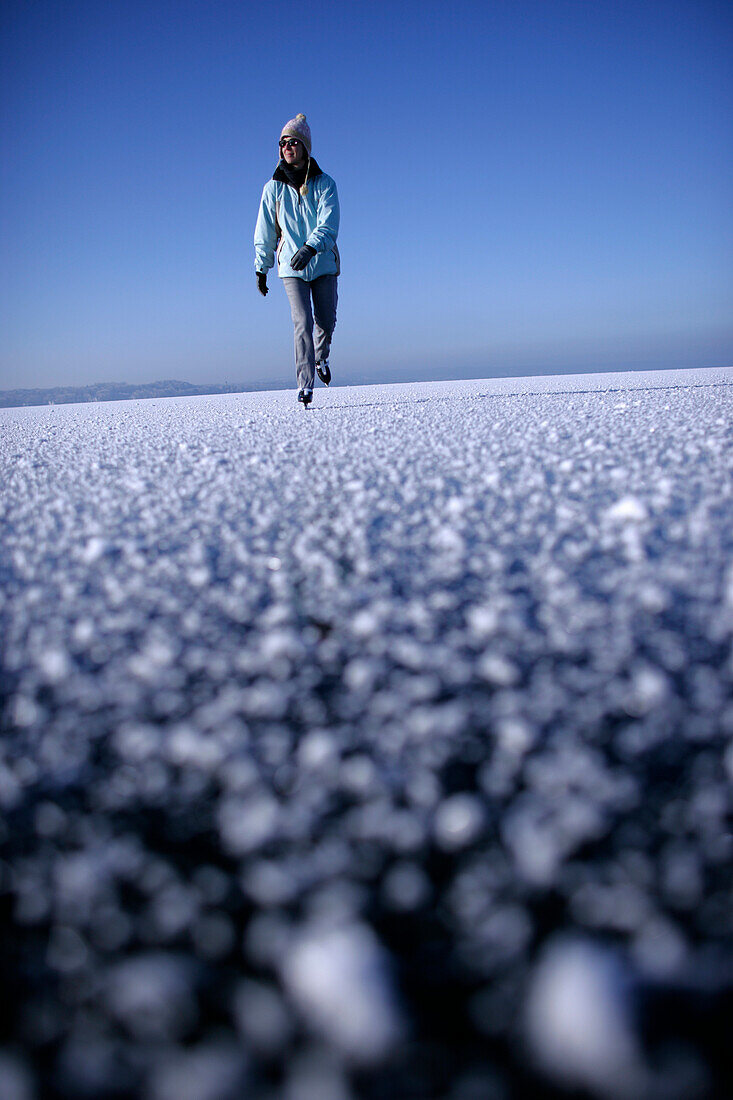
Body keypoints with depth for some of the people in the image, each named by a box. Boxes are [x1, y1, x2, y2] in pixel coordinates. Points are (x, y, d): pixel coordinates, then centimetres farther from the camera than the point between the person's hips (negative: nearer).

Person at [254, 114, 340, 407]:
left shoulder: (324, 184, -3)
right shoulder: (273, 188, 1)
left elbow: (329, 225, -17)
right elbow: (265, 232, 7)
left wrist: (310, 248, -34)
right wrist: (261, 269, 9)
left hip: (324, 263, 1)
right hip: (291, 267, -1)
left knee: (326, 321, 8)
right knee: (302, 322, -13)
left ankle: (321, 357, 41)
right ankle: (305, 385, -13)